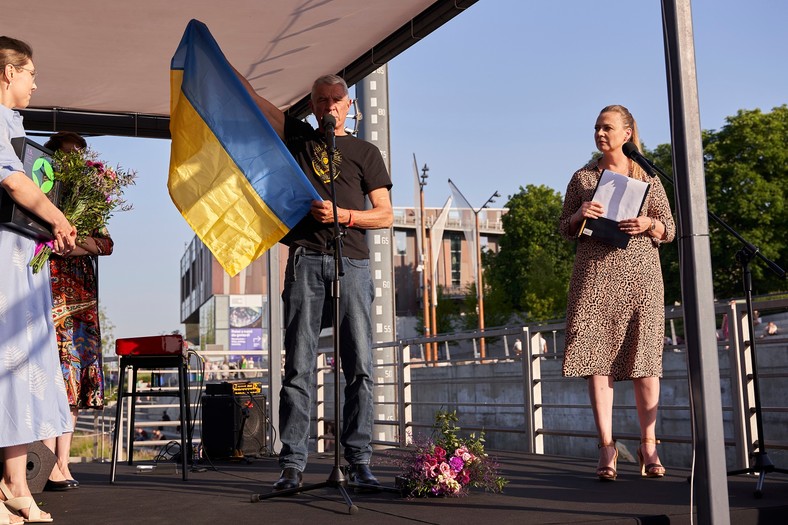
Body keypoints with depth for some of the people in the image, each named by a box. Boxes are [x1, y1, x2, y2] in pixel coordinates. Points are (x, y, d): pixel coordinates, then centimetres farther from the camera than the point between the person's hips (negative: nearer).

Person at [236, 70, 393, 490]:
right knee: (298, 367, -3)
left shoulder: (366, 152, 17)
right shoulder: (298, 137, 19)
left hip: (352, 263, 0)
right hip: (305, 261, 0)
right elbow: (249, 96, 19)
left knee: (359, 367, -3)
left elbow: (385, 215, 9)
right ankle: (292, 464, -1)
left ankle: (359, 462, 2)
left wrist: (342, 215, -5)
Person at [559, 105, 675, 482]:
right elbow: (565, 229, 14)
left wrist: (648, 224, -10)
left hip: (640, 273, 0)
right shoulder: (583, 177, 13)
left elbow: (669, 230, 10)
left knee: (645, 358, -2)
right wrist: (580, 215, -7)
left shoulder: (647, 177, 12)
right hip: (594, 274, 0)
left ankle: (648, 445, 8)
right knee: (597, 357, -7)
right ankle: (606, 445, -3)